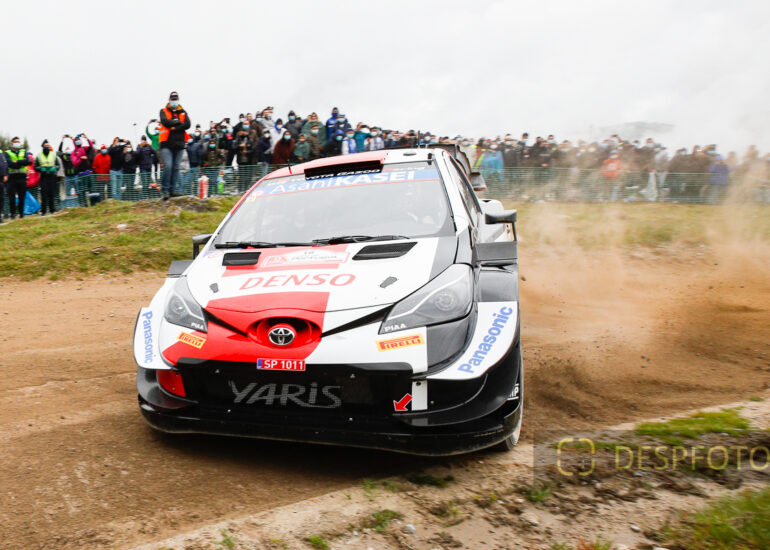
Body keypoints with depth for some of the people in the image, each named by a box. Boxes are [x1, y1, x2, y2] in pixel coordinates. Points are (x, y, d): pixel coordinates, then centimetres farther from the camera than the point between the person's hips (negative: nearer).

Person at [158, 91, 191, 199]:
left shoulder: (183, 112, 16)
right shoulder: (163, 111, 10)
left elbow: (187, 125, -1)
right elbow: (165, 121, -10)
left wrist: (174, 127, -9)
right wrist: (178, 122, -5)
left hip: (179, 144, 3)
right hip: (167, 144, -3)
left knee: (176, 167, 4)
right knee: (168, 166, -14)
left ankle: (173, 189, 10)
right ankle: (165, 190, -9)